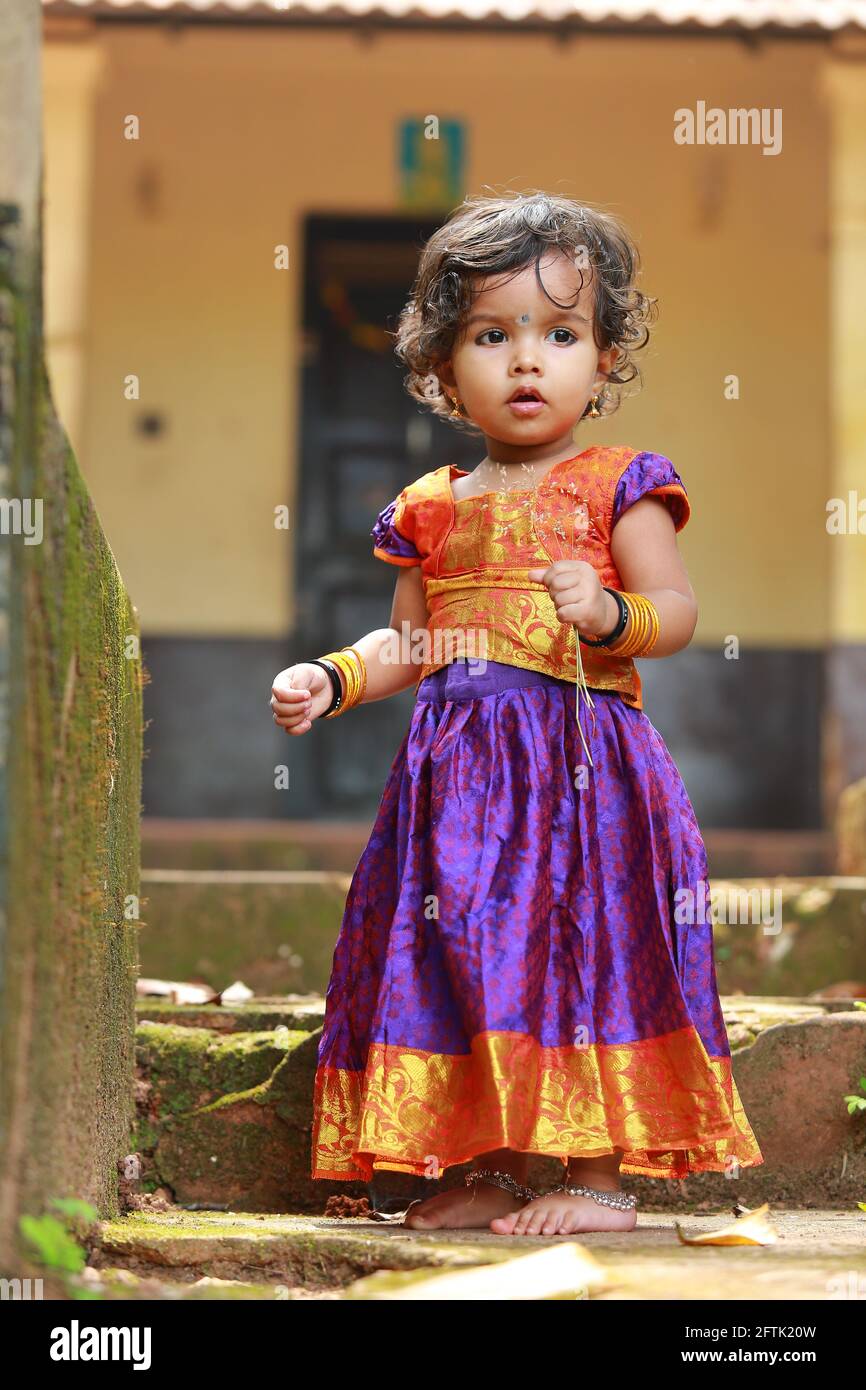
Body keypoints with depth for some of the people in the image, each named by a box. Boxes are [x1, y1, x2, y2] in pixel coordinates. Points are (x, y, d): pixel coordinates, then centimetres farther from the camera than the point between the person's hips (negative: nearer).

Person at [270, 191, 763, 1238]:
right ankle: (489, 1170, 16)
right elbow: (409, 644, 20)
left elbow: (676, 611, -7)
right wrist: (330, 682, 5)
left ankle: (600, 1175, 3)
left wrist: (610, 612, -26)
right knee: (459, 954, 5)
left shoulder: (617, 486, 0)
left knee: (585, 948, -6)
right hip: (457, 768, 5)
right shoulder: (433, 507, 13)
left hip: (584, 766, -5)